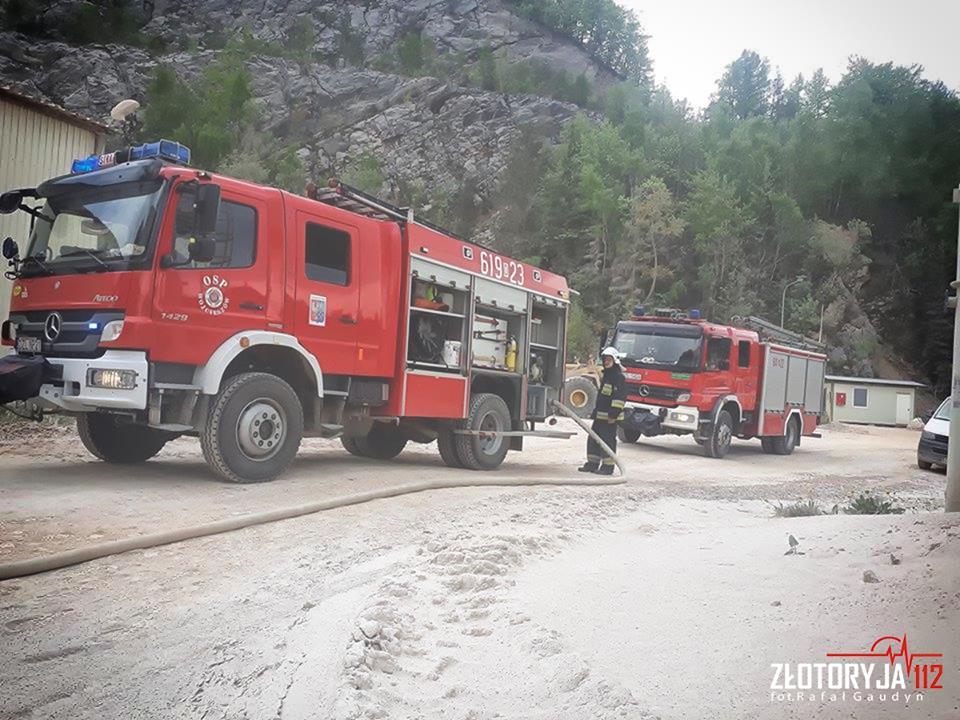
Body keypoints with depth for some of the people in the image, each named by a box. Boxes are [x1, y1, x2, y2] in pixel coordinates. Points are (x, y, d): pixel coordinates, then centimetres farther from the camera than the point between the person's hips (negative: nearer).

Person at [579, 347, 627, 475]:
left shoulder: (619, 377, -11)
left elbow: (620, 397, -18)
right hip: (599, 415, 10)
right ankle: (592, 463, 21)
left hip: (609, 416, -10)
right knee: (593, 438, 12)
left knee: (608, 440, -5)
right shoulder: (605, 375, 20)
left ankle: (608, 466, 1)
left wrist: (613, 414, -22)